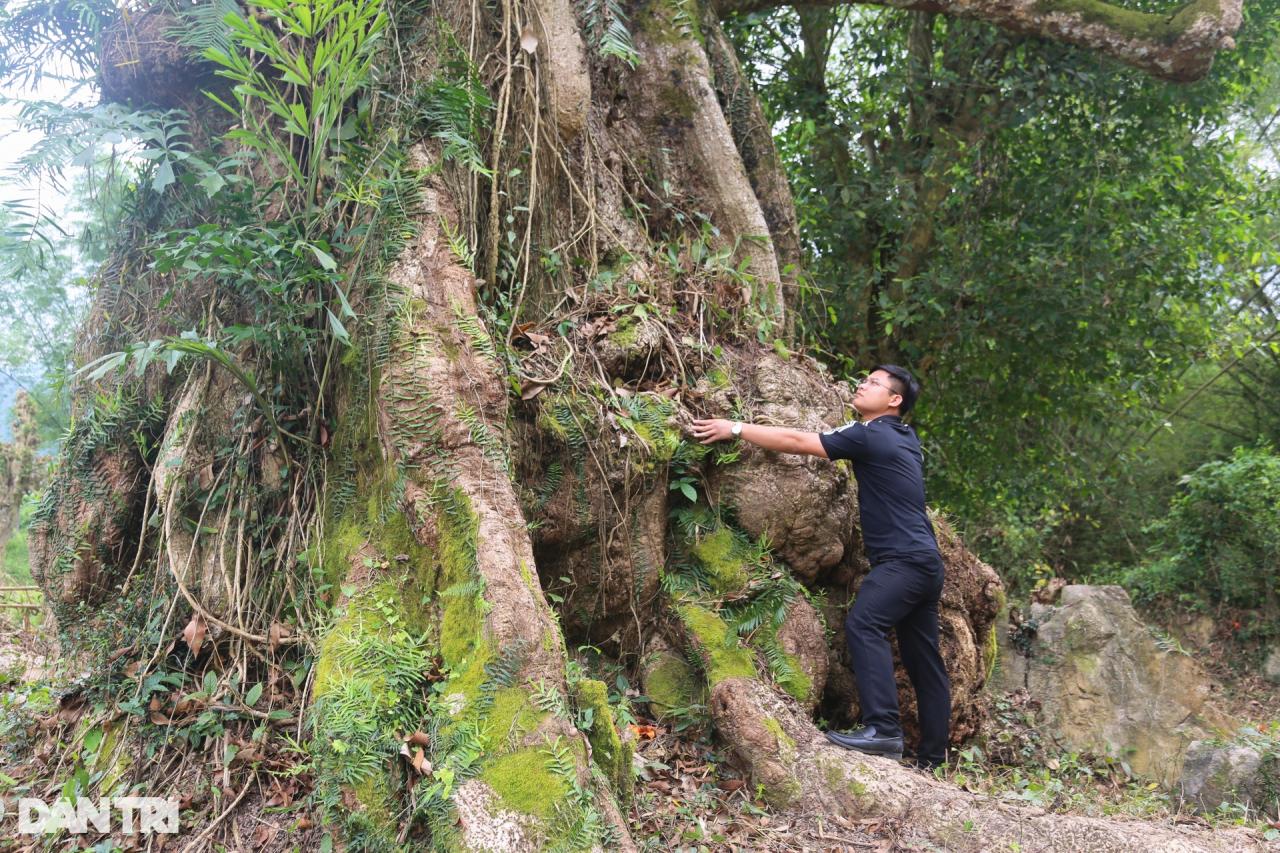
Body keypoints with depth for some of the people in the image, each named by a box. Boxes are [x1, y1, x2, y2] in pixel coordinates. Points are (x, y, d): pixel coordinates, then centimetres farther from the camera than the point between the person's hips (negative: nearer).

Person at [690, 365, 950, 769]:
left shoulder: (870, 436, -9)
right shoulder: (905, 437, 17)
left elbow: (794, 441, -10)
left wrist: (735, 428, -5)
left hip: (905, 559, -10)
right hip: (925, 563, 10)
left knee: (864, 624, -24)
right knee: (922, 657, 10)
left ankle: (883, 728, -31)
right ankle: (932, 757, 14)